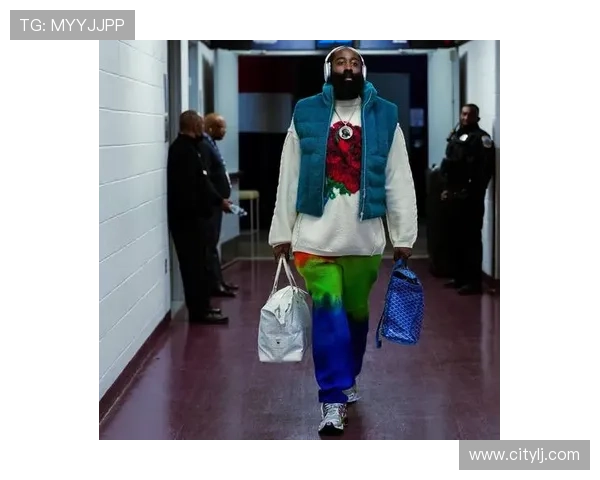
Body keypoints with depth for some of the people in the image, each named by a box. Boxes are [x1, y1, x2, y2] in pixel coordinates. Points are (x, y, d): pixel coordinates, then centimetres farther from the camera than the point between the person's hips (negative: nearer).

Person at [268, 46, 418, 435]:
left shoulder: (385, 116, 3)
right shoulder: (305, 115, 2)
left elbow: (399, 182, 3)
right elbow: (289, 179, 5)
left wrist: (404, 235, 1)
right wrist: (282, 233, 4)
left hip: (364, 238, 1)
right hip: (316, 236, -1)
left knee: (356, 312, 14)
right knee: (328, 314, -7)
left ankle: (346, 381, 34)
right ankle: (334, 398, -3)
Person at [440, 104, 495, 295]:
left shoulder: (481, 138, -7)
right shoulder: (455, 137, 18)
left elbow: (485, 169, -15)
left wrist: (472, 191, -18)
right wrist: (445, 188, 10)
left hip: (470, 197, -9)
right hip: (453, 196, 9)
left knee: (471, 239, -7)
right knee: (454, 237, 14)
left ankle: (474, 281, -5)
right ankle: (459, 277, 24)